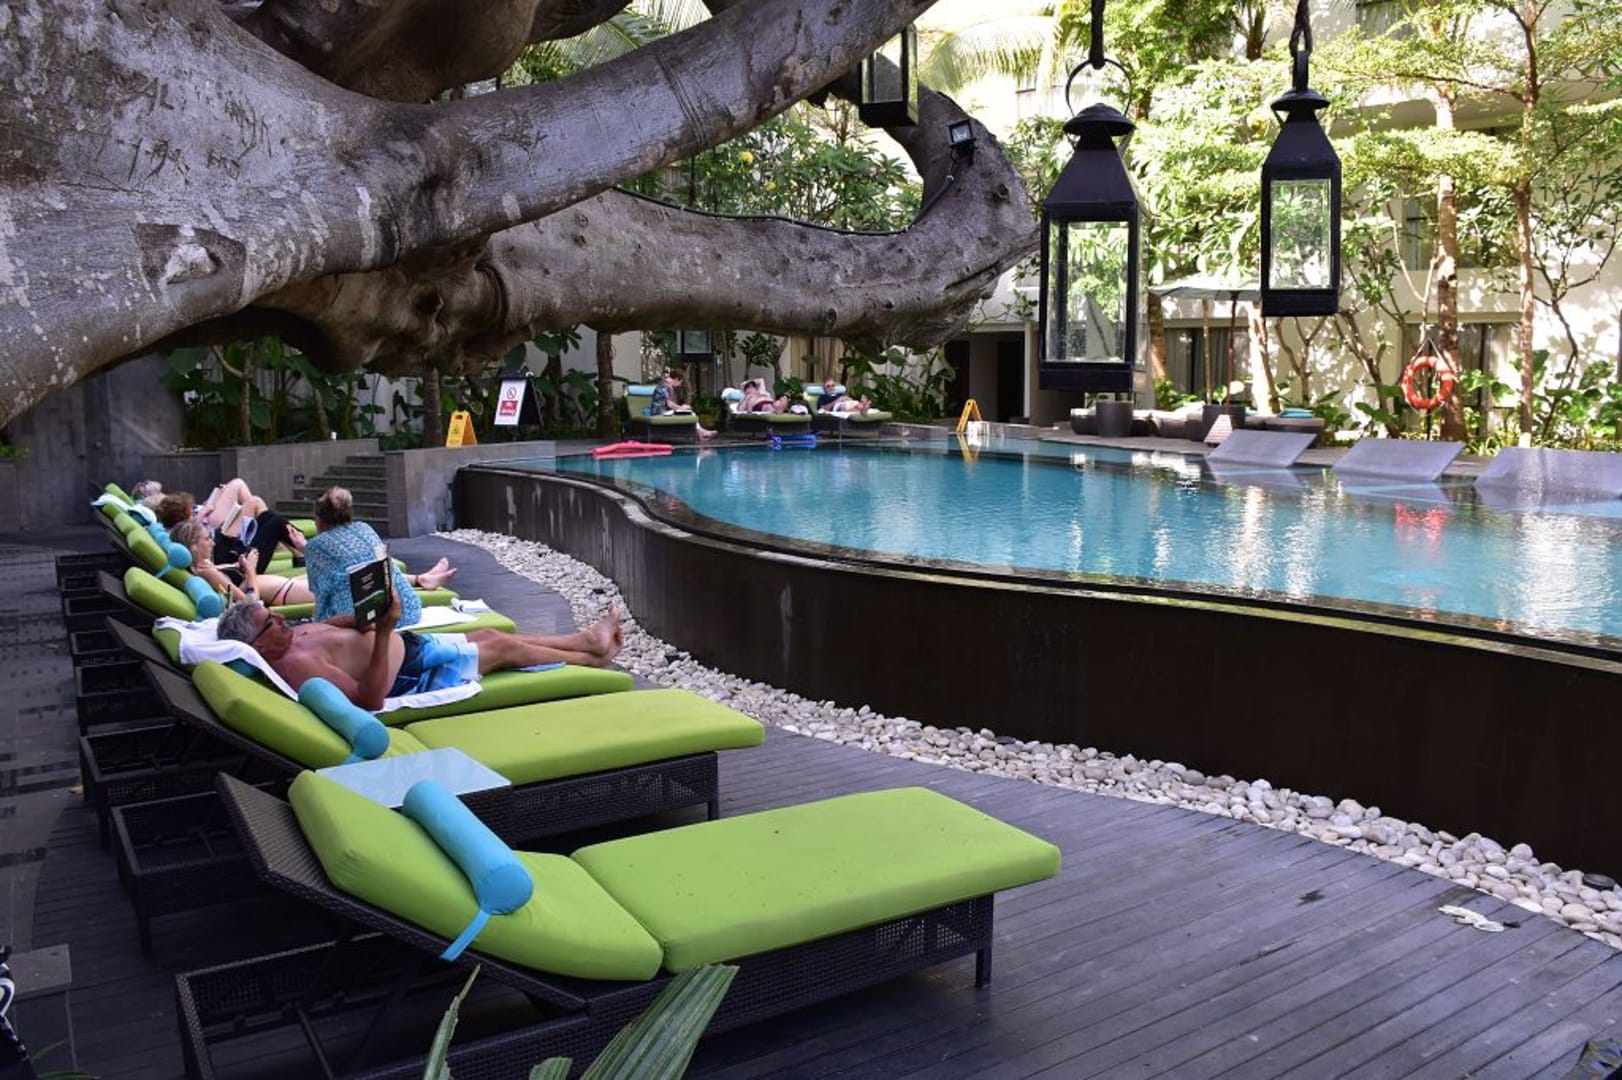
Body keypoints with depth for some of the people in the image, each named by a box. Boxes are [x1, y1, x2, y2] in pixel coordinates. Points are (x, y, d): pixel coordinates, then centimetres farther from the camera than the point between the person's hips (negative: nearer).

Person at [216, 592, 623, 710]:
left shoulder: (296, 633, -1)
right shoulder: (296, 664, -30)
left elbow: (333, 623, 19)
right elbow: (370, 698, -36)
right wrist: (384, 631, -40)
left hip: (408, 642, 10)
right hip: (412, 675, -10)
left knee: (491, 634, 17)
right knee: (503, 646, 3)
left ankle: (587, 640, 32)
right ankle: (593, 656, 24)